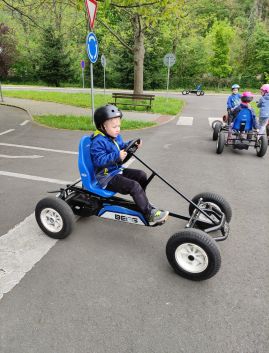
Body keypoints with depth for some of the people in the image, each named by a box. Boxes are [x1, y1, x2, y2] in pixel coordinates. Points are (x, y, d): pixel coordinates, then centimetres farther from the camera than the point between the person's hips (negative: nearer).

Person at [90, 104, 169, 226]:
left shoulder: (116, 136, 9)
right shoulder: (98, 142, -19)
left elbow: (122, 147, 24)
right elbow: (98, 160, -29)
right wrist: (117, 156, -37)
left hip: (117, 170, 10)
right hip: (107, 177, -10)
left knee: (141, 175, 6)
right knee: (134, 186, -23)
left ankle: (141, 202, 19)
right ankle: (150, 214, -16)